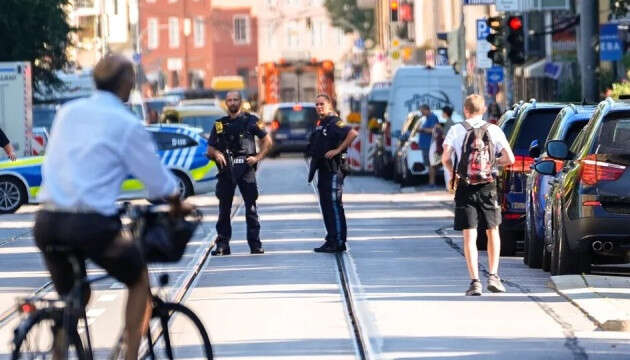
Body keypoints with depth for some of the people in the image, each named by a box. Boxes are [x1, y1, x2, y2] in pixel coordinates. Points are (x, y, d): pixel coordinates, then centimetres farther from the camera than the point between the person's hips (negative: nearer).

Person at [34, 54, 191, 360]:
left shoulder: (67, 113, 11)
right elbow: (158, 181, 3)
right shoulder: (127, 124, -3)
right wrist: (178, 205, 23)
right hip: (92, 224, -5)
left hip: (47, 221, 5)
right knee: (139, 282, 19)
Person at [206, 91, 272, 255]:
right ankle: (222, 245, 5)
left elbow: (267, 141, 7)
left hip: (245, 168, -2)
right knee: (224, 209, 2)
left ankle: (255, 244, 0)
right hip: (226, 169, 2)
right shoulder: (220, 124, 14)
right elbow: (210, 149, 15)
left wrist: (257, 158, -5)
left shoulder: (250, 121, 6)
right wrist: (216, 153, -7)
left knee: (251, 208, -3)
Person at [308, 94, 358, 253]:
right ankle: (331, 241, 16)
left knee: (334, 205, -10)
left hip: (332, 170, -10)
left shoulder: (334, 123, -12)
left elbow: (353, 133, -27)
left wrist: (338, 150, -23)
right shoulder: (320, 124, 17)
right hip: (322, 169, 10)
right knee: (326, 206, 11)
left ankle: (338, 242, -11)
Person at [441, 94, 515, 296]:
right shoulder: (494, 130, 1)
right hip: (488, 187, 1)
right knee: (492, 231, 16)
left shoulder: (456, 130, -2)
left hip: (465, 188, -1)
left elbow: (445, 158, -12)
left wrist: (452, 173, 8)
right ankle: (493, 276, 9)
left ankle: (475, 281, -8)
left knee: (469, 235, 0)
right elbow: (510, 159, -4)